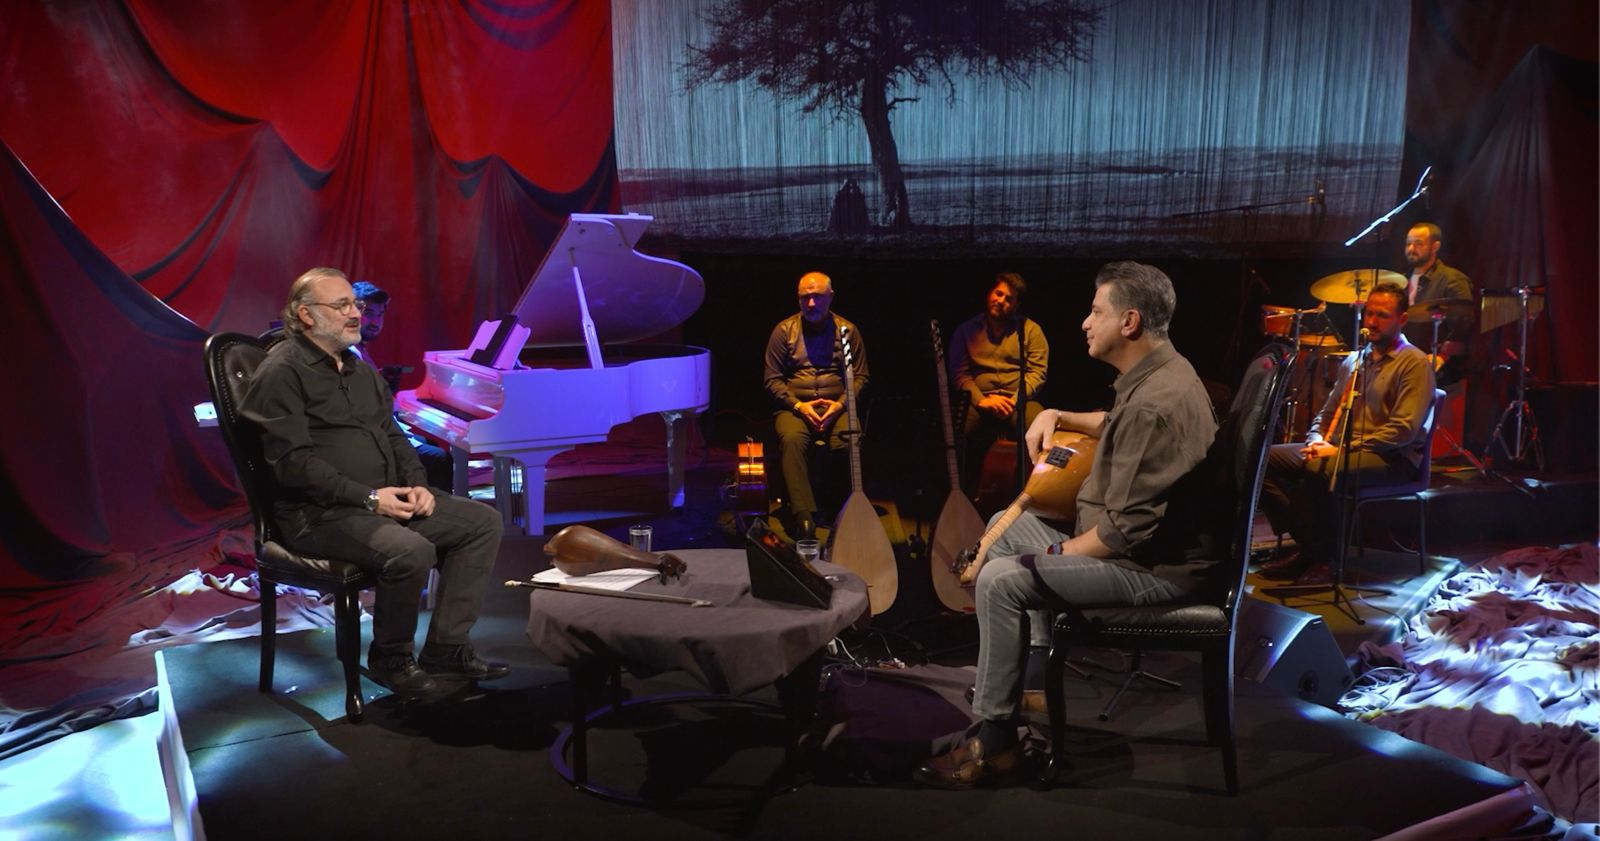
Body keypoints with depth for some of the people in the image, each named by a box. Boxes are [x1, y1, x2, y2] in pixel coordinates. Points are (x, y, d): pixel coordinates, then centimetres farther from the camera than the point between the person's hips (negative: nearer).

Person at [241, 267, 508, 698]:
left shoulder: (359, 369, 19)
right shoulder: (282, 372, -8)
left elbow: (393, 435, 21)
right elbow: (293, 462, -17)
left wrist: (417, 484, 1)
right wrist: (368, 497, -20)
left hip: (387, 498, 9)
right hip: (320, 513, -9)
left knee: (483, 521, -1)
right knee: (412, 551, -34)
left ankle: (445, 648, 0)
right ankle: (390, 657, -6)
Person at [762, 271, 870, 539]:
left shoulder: (847, 330, 8)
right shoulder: (784, 330, 6)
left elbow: (860, 377, 8)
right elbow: (772, 379, 5)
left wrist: (840, 404, -10)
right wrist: (798, 406, -11)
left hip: (837, 407, 0)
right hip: (794, 407, 0)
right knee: (792, 439, -35)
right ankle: (804, 518, -40)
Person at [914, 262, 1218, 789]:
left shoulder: (1156, 403, -28)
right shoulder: (1155, 371, 6)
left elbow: (1125, 532, -30)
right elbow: (1119, 425, 31)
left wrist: (1052, 557, -16)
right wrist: (1059, 418, 14)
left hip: (1153, 566, -11)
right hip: (1140, 535, 11)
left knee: (1001, 580, -23)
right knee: (1007, 527, 21)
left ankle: (994, 739, -13)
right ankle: (1038, 676, 24)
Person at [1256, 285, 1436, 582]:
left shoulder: (1414, 363, -7)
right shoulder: (1354, 360, 18)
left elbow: (1404, 429, -18)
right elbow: (1328, 412, 23)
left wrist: (1342, 448, -21)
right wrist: (1316, 440, -1)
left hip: (1393, 458, -8)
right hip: (1341, 448, 8)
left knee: (1319, 469, -35)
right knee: (1267, 458, -9)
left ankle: (1326, 556, -16)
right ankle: (1306, 543, -5)